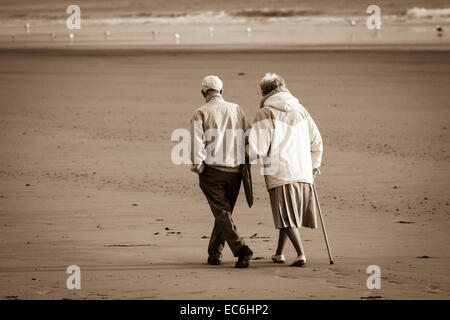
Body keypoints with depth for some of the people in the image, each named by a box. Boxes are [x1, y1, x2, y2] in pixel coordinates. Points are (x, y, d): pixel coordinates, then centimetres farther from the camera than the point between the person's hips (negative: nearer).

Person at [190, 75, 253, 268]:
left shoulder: (201, 113, -1)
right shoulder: (236, 110, 10)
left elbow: (197, 140, -12)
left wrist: (198, 164, -10)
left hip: (212, 170, -3)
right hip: (234, 171, 3)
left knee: (222, 213, -4)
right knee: (225, 212, 16)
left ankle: (241, 250, -21)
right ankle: (214, 252, 19)